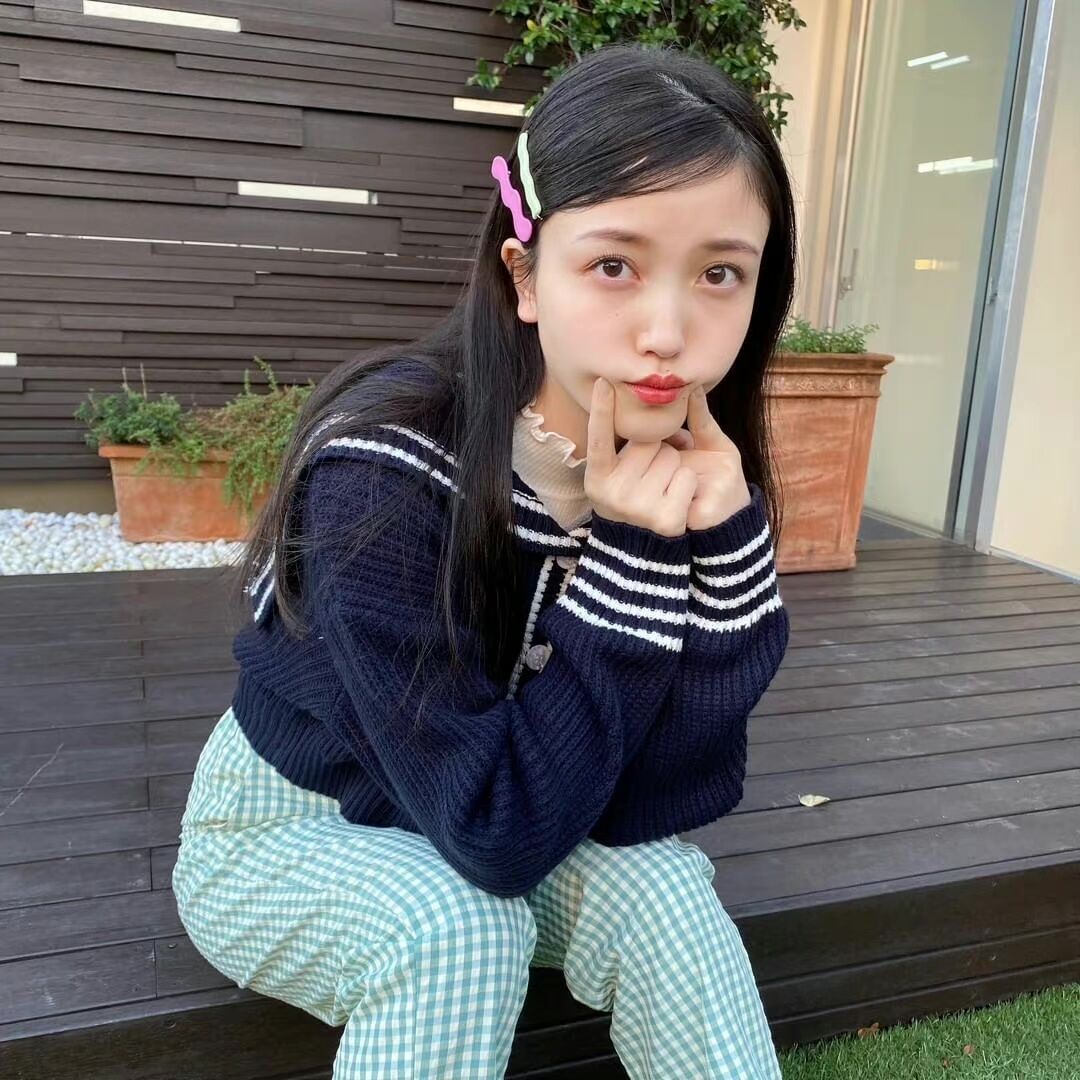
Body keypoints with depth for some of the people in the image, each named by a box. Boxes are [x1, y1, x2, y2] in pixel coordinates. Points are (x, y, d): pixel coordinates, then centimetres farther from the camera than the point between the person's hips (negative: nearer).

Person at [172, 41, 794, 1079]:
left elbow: (651, 803, -17)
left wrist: (718, 542, -29)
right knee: (456, 929, -31)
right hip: (288, 830, -3)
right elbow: (500, 830, -30)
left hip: (491, 834, 4)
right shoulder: (386, 472, -32)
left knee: (657, 889, -23)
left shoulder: (691, 465, -16)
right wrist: (631, 560, -34)